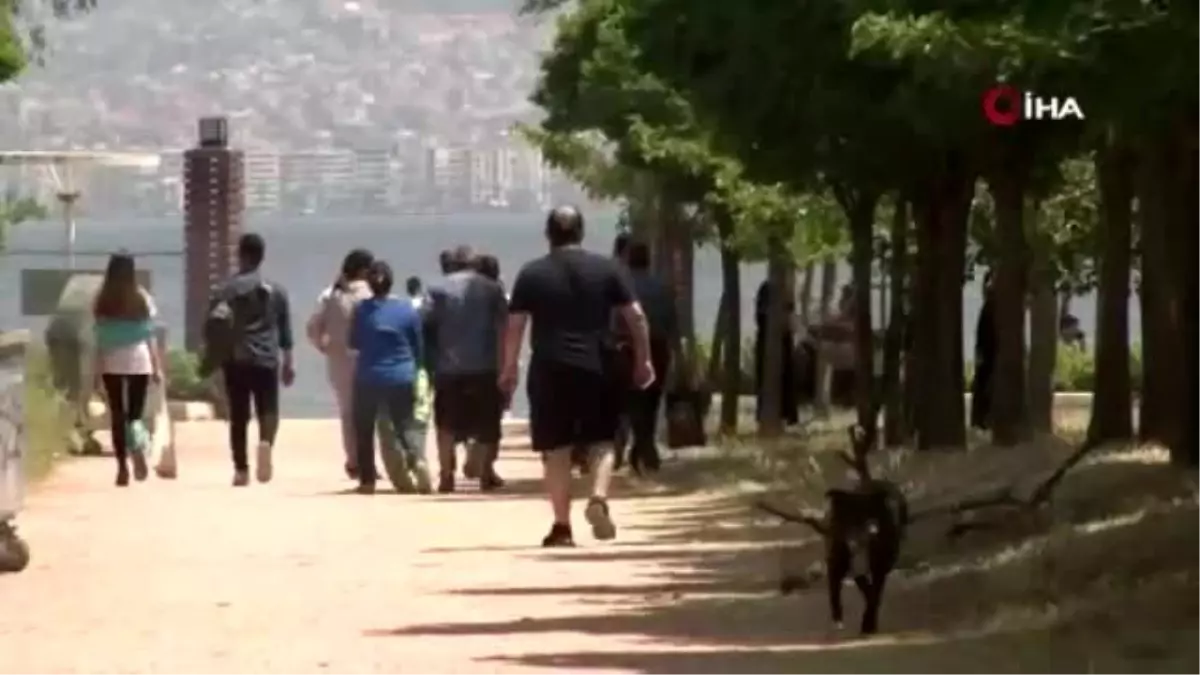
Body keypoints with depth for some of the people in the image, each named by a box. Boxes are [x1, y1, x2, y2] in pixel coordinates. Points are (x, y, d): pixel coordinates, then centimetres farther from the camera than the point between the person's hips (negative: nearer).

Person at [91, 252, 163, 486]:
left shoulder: (103, 301, -2)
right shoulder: (142, 298, -2)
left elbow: (100, 338, -2)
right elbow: (150, 335, 0)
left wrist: (97, 370, 4)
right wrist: (157, 366, 5)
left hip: (111, 363, 0)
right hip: (139, 361, 0)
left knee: (117, 415, 6)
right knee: (135, 413, 8)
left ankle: (123, 467, 1)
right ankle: (139, 450, -22)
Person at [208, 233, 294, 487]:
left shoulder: (227, 290, 1)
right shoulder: (276, 290, 7)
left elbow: (213, 327, -2)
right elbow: (285, 331, 9)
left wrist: (212, 357, 8)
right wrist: (288, 363, 15)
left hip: (235, 361, 0)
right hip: (266, 360, 0)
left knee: (238, 417, 6)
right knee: (268, 411, 5)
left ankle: (241, 469, 3)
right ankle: (266, 442, -27)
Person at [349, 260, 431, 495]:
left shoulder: (362, 310, -7)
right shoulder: (408, 309, -2)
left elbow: (354, 343, 6)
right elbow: (418, 345, 6)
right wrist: (413, 369, 23)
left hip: (368, 378, -1)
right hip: (401, 378, 1)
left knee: (364, 429, 12)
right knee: (406, 424, 7)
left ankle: (367, 480, 10)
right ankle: (418, 459, -22)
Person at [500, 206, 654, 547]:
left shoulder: (532, 274, 2)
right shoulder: (606, 269, 4)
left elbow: (515, 326, 0)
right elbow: (636, 316, 3)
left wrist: (509, 369, 9)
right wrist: (643, 360, 12)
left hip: (549, 371, 0)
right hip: (595, 367, 1)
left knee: (556, 450, 4)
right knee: (601, 441, 13)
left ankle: (562, 527, 3)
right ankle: (599, 499, -11)